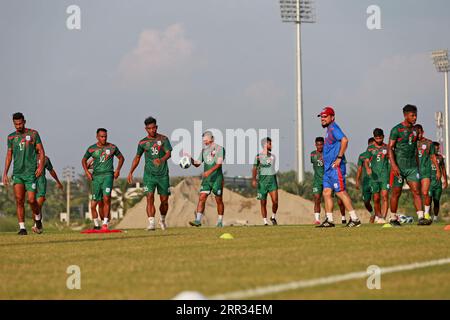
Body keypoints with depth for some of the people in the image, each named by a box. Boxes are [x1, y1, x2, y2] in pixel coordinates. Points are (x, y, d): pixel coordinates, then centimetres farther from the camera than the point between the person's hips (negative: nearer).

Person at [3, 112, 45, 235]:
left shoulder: (33, 134, 2)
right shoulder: (11, 137, 10)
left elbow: (41, 151, 2)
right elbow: (9, 155, 15)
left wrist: (41, 166, -13)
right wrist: (5, 173, 9)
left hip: (31, 172, -2)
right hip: (17, 173, 2)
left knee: (31, 200, -7)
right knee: (19, 199, -8)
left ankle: (38, 219, 23)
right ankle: (22, 227, -5)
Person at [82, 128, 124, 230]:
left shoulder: (112, 147, 4)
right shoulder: (92, 149, 5)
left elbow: (121, 158, 17)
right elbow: (84, 160, 19)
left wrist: (118, 169, 4)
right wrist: (87, 172, 6)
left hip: (108, 175, -2)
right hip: (96, 176, 2)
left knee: (106, 198, -20)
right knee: (94, 204, 2)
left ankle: (105, 223, -18)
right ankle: (96, 224, 19)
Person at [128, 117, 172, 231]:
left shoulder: (163, 139, 1)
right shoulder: (143, 142, 6)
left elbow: (169, 153, -12)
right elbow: (137, 158, 18)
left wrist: (162, 160, -34)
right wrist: (131, 172, 14)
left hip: (163, 174, 0)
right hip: (149, 174, 0)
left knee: (164, 200, 7)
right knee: (150, 198, -15)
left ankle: (162, 220, 32)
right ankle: (151, 223, -20)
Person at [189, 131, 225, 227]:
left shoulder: (219, 149, -5)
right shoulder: (204, 150, 13)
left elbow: (219, 163, -17)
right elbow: (197, 164, 16)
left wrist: (210, 171, -31)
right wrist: (190, 159, -3)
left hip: (217, 178, -5)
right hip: (206, 179, 5)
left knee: (218, 200, 2)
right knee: (202, 198, -8)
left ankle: (220, 221, 13)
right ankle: (198, 220, -12)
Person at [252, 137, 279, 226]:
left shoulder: (273, 156, 14)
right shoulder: (258, 156, -2)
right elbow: (255, 168, -8)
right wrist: (254, 179, -21)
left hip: (272, 179, 3)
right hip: (262, 180, -3)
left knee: (275, 201, -10)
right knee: (263, 203, 2)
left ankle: (273, 217, 13)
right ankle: (265, 221, 11)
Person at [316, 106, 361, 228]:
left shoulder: (333, 128, -10)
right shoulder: (329, 130, 19)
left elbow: (344, 140, -26)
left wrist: (339, 157, -25)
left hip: (335, 167, -10)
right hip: (328, 168, 10)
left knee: (341, 192, -11)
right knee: (326, 192, 8)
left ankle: (354, 218, -10)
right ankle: (329, 220, 11)